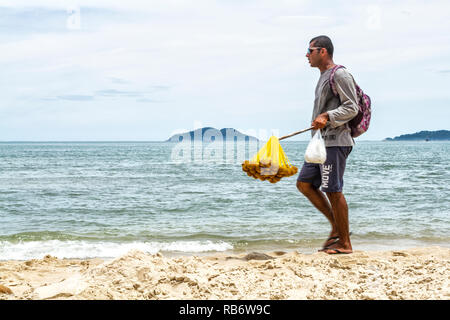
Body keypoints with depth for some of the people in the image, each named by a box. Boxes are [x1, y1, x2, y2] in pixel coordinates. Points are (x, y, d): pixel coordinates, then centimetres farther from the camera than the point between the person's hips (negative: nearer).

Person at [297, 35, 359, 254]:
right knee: (304, 183, 7)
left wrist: (327, 117, -26)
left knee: (333, 191, -8)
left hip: (335, 142, -10)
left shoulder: (340, 75, -9)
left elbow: (352, 108, -15)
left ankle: (345, 243, 1)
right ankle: (337, 227, 12)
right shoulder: (324, 77, 20)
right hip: (321, 141, 10)